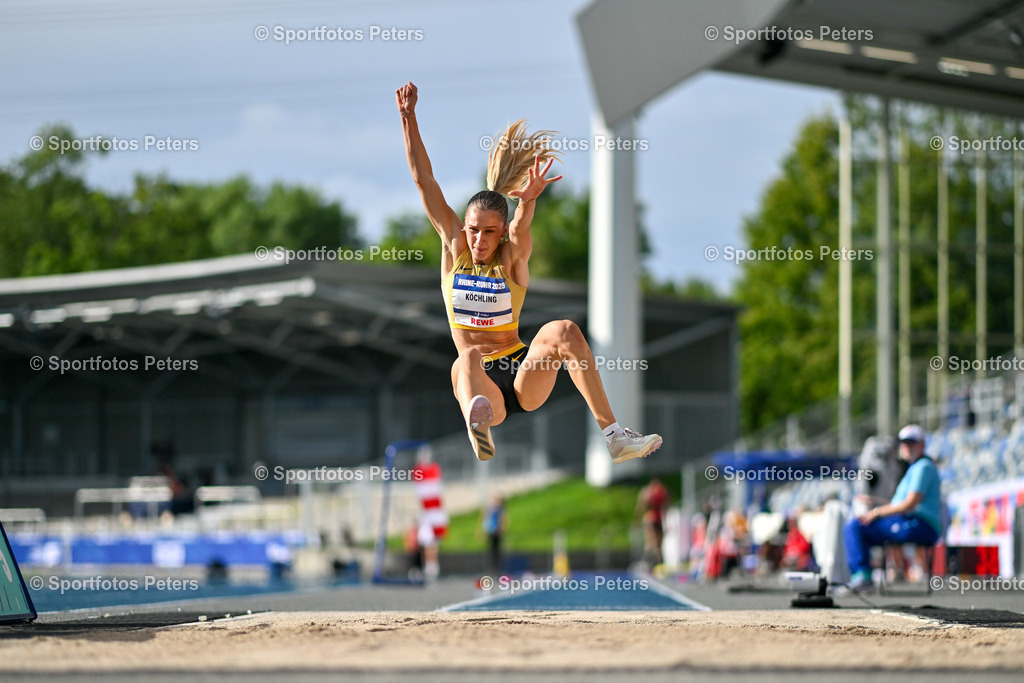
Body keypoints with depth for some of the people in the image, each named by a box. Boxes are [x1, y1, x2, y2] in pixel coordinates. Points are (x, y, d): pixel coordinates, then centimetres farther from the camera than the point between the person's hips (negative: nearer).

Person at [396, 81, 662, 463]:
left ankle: (613, 436, -33)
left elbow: (520, 232, -24)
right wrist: (409, 120, -6)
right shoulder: (454, 247, 6)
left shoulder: (513, 257, 1)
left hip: (524, 381, 0)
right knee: (467, 360, -36)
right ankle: (477, 422, -72)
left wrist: (528, 202, -47)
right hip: (483, 386, 0)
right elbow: (423, 180, 1)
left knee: (563, 331, -29)